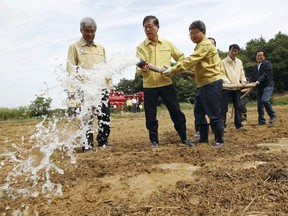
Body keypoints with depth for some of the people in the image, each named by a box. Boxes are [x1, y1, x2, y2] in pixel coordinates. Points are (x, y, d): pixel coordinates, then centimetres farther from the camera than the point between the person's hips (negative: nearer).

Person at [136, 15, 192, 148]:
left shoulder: (168, 44, 6)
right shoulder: (141, 47, 0)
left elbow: (181, 57, 16)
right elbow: (139, 67, -11)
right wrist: (143, 69, -34)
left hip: (166, 83, 1)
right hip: (149, 86, -1)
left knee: (176, 111, 5)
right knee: (150, 115, 4)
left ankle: (184, 138, 20)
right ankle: (154, 140, 20)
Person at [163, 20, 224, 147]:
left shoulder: (205, 45, -12)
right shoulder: (200, 46, 22)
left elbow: (190, 60, -23)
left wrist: (172, 70, -26)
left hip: (212, 83, -10)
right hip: (203, 84, 10)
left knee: (214, 114, -4)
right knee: (199, 112, 13)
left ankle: (219, 140, 9)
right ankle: (203, 137, 24)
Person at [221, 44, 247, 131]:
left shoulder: (239, 62, 13)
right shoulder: (223, 62, -3)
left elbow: (242, 73, 15)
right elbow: (222, 74, -10)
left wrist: (243, 81, -5)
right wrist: (228, 82, -23)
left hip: (237, 88, 5)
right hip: (226, 87, -5)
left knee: (237, 107, 8)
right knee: (224, 107, -4)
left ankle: (238, 125, 15)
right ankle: (222, 125, 0)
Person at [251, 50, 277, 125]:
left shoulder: (267, 64, -5)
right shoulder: (255, 67, 18)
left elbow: (265, 75, -18)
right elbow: (254, 78, 21)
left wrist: (257, 82, -29)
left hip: (268, 85, -7)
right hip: (259, 87, 7)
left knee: (265, 100, -25)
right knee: (259, 104, 4)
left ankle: (273, 115, -5)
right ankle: (261, 121, 12)